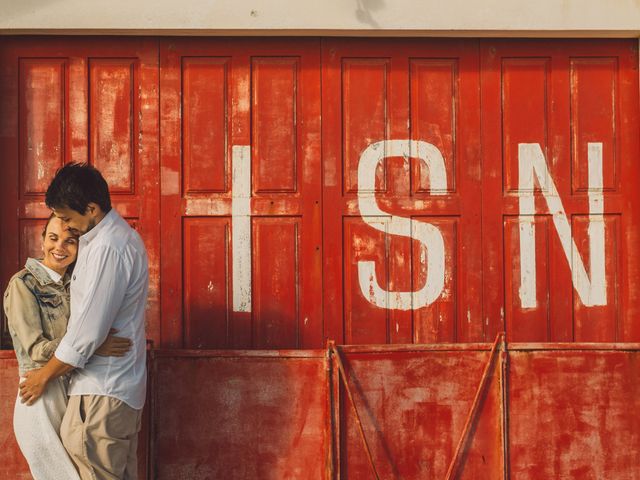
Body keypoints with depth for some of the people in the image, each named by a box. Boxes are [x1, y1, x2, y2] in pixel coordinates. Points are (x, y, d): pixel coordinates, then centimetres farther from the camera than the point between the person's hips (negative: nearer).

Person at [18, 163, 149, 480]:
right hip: (124, 384, 10)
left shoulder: (108, 249, -21)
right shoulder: (118, 235, 13)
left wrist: (44, 376, -8)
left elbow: (86, 333, -20)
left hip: (102, 392, -10)